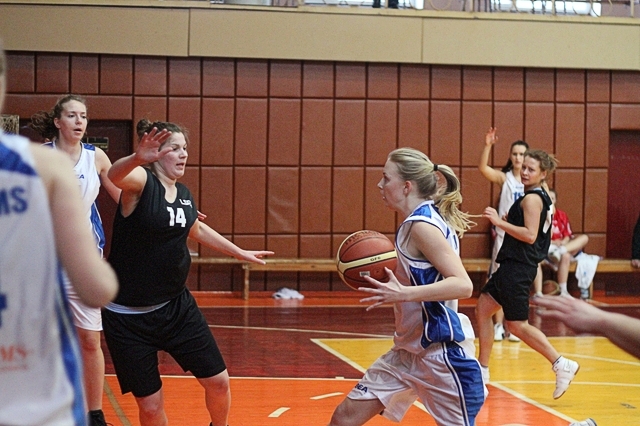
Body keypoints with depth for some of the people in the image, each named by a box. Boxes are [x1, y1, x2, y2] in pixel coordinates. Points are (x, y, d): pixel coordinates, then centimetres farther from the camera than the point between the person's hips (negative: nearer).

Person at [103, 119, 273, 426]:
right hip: (128, 317, -6)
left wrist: (240, 253, 35)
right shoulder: (141, 182, -16)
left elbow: (197, 229, 27)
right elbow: (114, 175, -41)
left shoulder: (184, 194, 5)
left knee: (218, 381, 6)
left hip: (176, 306, 6)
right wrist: (137, 158, -63)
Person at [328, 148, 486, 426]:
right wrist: (389, 283, 7)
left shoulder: (423, 225, -17)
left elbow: (463, 285, -26)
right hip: (410, 349, 10)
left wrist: (402, 294, -33)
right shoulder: (416, 222, 10)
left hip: (441, 351, -10)